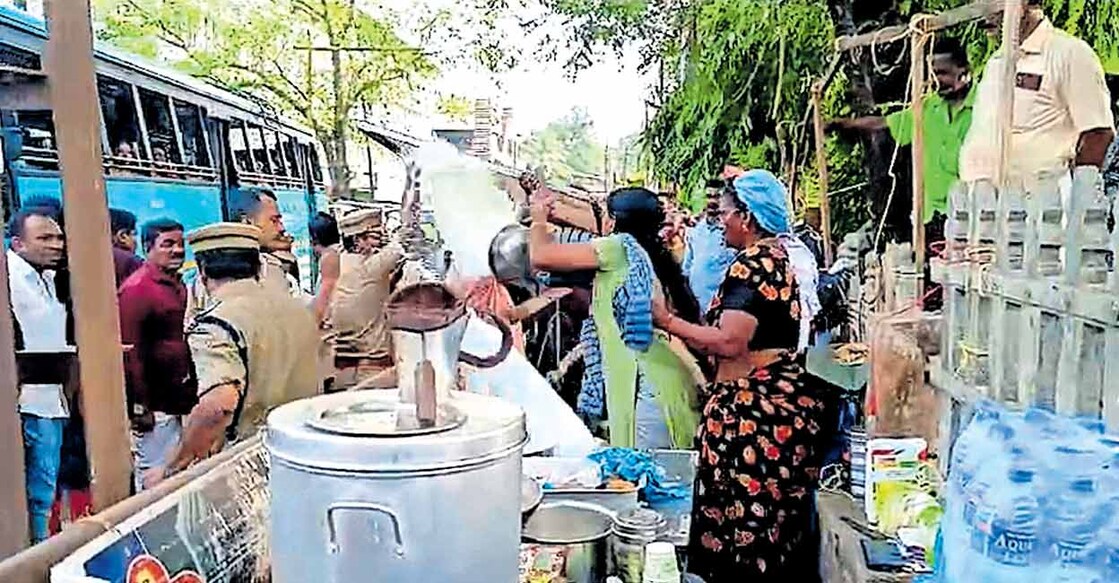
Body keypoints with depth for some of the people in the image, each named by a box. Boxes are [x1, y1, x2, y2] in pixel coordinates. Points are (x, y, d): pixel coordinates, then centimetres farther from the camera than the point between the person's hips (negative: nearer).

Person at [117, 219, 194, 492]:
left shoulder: (178, 285, 13)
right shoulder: (136, 289, -13)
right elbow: (130, 353, -17)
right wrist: (139, 407, -17)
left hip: (180, 400, 8)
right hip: (155, 407, -8)